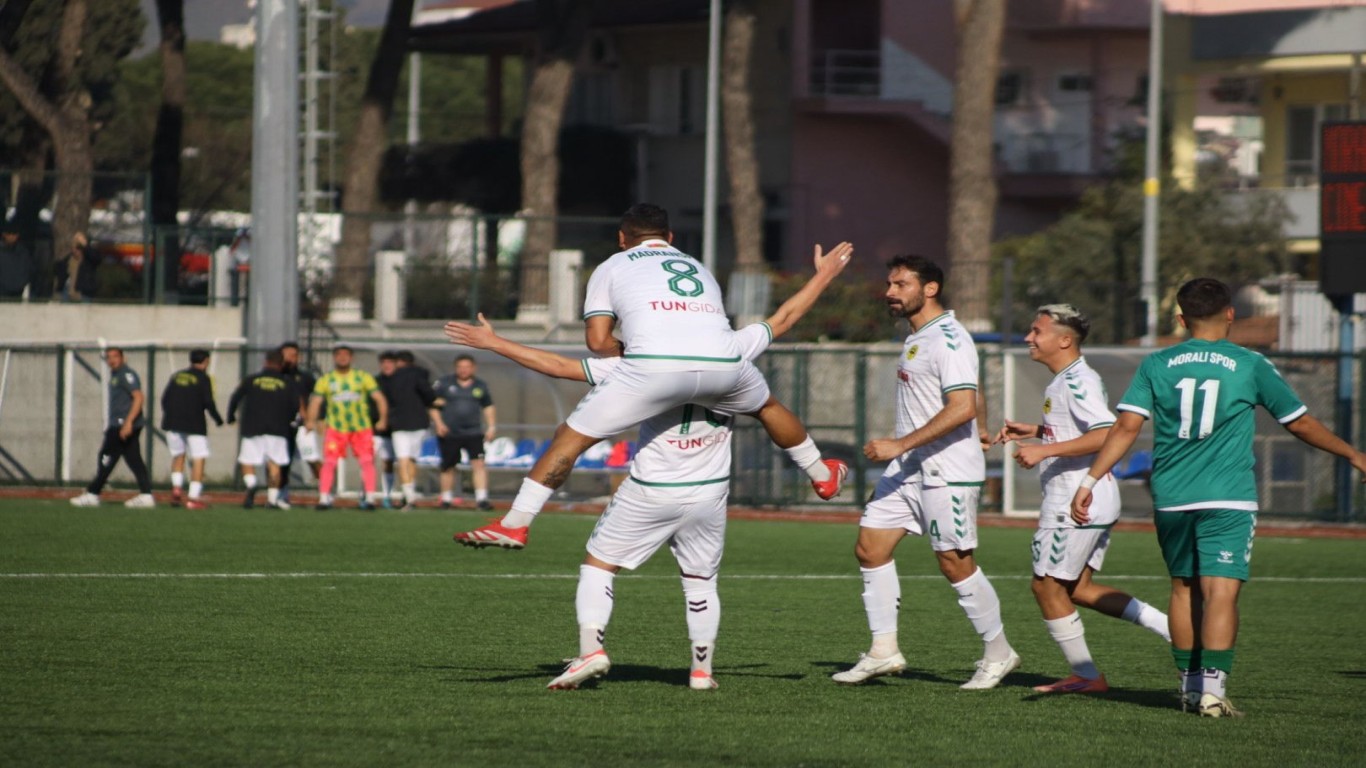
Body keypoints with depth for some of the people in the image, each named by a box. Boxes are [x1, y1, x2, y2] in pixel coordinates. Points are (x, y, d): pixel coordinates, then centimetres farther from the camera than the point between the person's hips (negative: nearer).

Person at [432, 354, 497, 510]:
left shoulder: (480, 386, 10)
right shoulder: (444, 383, 1)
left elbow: (488, 407, 19)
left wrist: (491, 427, 10)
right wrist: (438, 422, -9)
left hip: (473, 433, 1)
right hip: (449, 433, -1)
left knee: (478, 463, -13)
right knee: (448, 467, 6)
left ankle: (481, 498, -15)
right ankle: (446, 499, 21)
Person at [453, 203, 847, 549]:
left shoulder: (612, 267, 25)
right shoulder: (698, 267, 36)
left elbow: (599, 340, 14)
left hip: (656, 363, -4)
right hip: (722, 361, 4)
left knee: (573, 435, 6)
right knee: (767, 405, 36)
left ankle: (514, 524, 1)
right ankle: (821, 475, 52)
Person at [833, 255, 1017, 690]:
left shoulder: (948, 340, -16)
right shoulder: (916, 339, 14)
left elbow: (962, 408, -25)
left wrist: (900, 445, -24)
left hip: (947, 472, -10)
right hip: (908, 469, 10)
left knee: (955, 563, -3)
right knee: (870, 548, 2)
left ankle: (998, 653, 11)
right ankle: (884, 651, 6)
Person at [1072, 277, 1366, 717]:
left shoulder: (1156, 365, 6)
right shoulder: (1250, 366, 2)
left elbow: (1126, 426, -4)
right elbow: (1300, 424, 10)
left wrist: (1090, 481, -3)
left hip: (1171, 499, 3)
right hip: (1229, 499, -3)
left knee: (1184, 589, 17)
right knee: (1221, 593, -8)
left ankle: (1190, 685, 22)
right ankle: (1213, 688, -19)